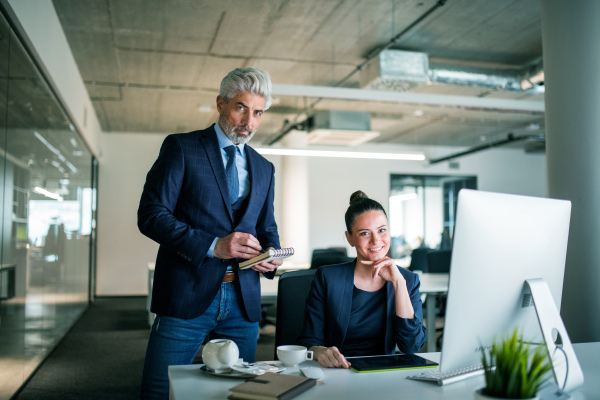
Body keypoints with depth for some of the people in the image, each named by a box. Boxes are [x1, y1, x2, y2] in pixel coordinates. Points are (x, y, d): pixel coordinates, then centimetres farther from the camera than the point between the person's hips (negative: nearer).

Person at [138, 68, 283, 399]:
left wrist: (271, 256, -2)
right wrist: (212, 245, -19)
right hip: (187, 296, -4)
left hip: (243, 301, 5)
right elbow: (150, 214, -8)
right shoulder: (181, 148, 1)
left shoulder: (264, 169, 16)